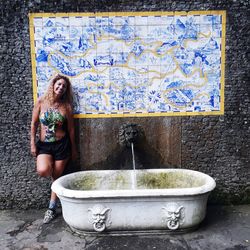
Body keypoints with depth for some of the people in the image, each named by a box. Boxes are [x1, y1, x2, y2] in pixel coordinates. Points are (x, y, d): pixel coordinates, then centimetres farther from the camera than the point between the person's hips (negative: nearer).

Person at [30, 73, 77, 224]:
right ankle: (50, 168, 15)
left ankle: (52, 209, 23)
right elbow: (34, 124, 3)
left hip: (62, 144, 0)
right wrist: (32, 144, -2)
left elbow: (71, 129, 4)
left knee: (57, 176, 7)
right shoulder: (41, 102, -1)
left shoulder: (66, 106, -1)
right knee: (43, 171, -25)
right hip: (44, 144, 0)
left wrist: (73, 149, 6)